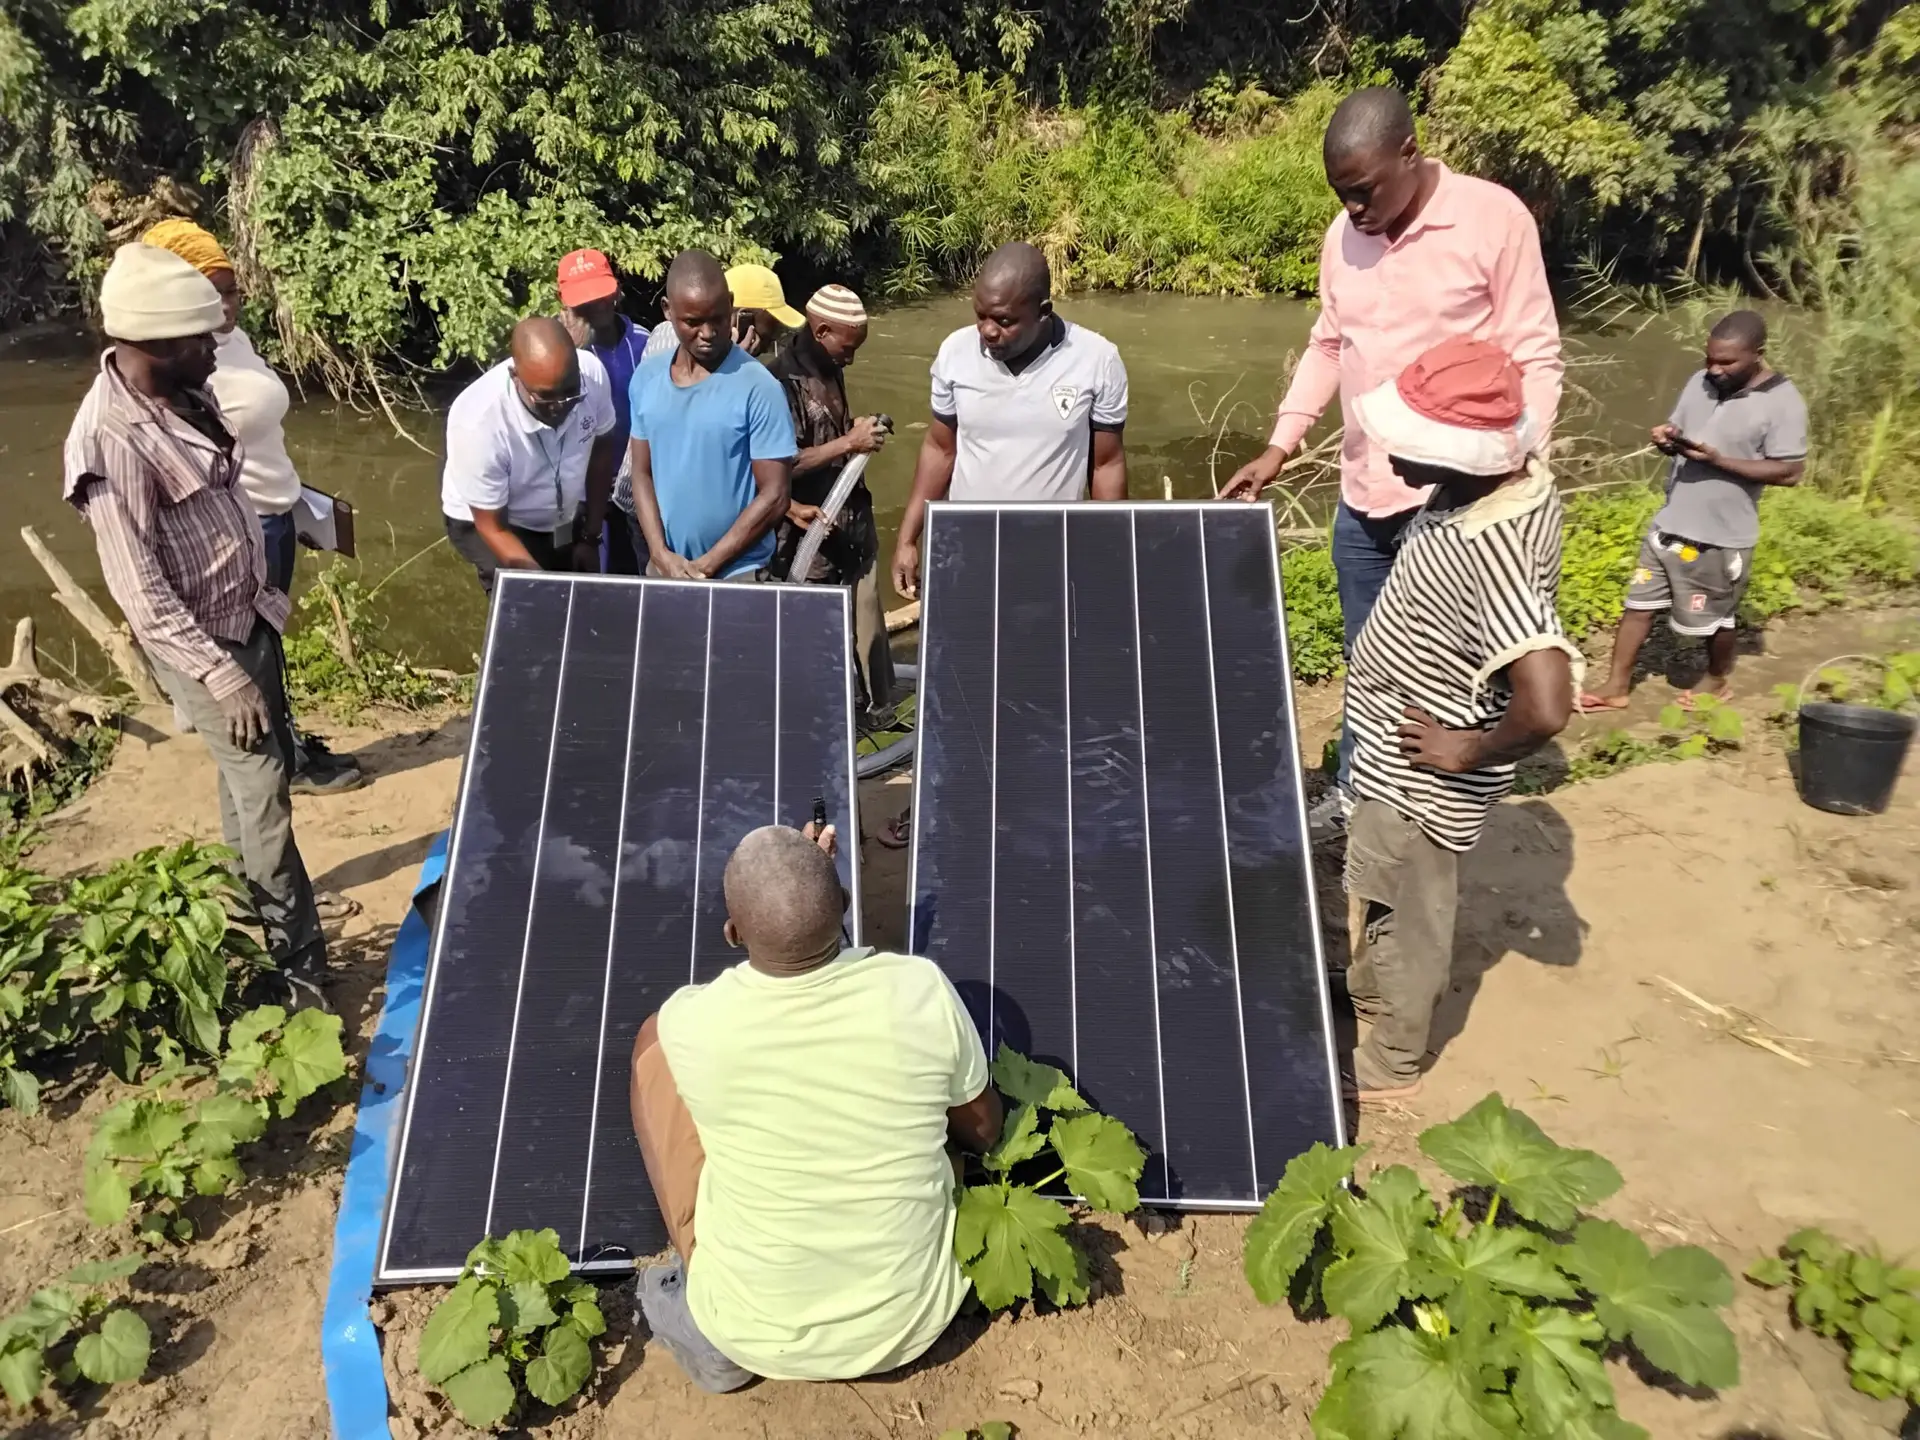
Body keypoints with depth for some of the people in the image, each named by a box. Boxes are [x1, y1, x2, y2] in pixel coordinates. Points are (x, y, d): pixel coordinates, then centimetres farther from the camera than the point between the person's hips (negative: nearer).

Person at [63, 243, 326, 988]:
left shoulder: (184, 392, -2)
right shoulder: (113, 440, -26)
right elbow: (138, 591, -24)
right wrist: (221, 675, -23)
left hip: (250, 613, 8)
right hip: (199, 641, -8)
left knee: (265, 765, 19)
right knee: (263, 789, -2)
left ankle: (248, 899, 40)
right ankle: (299, 963, 10)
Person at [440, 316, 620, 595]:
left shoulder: (592, 372, -25)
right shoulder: (478, 421, -36)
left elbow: (601, 449, -5)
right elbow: (493, 527, -23)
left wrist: (590, 537, 0)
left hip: (567, 516, 4)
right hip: (487, 520, -4)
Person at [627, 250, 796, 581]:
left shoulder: (758, 387, -13)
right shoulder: (646, 379, 1)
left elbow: (774, 497, -13)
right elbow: (642, 473, 6)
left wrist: (707, 565, -13)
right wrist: (661, 555, -7)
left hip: (735, 574, -4)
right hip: (662, 567, 4)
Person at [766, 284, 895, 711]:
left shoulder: (831, 371, 9)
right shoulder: (780, 379, -17)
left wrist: (857, 427, 2)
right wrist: (849, 442, -21)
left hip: (851, 528, 8)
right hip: (810, 538, -8)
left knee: (863, 629, 16)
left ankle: (870, 707, 31)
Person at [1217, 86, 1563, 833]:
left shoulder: (1495, 219, -11)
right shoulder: (1342, 235, 5)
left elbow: (1534, 362, -9)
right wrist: (1280, 446, 8)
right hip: (1361, 497, 5)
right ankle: (1355, 793, 32)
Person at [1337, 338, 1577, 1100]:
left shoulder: (1488, 553, -36)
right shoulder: (1511, 474, -10)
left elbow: (1547, 706, -42)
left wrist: (1471, 752, -25)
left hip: (1418, 773, -9)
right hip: (1396, 752, 9)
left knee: (1404, 913, 13)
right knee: (1379, 891, 29)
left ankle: (1389, 1061, 37)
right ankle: (1368, 987, 55)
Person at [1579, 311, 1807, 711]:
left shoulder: (1782, 402, -15)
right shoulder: (1700, 382, 3)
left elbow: (1790, 472, -17)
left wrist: (1717, 459, -24)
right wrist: (1666, 439, -11)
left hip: (1721, 535, -6)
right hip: (1669, 523, 6)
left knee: (1713, 618, 12)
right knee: (1639, 604, 9)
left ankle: (1719, 681, 37)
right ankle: (1617, 686, 18)